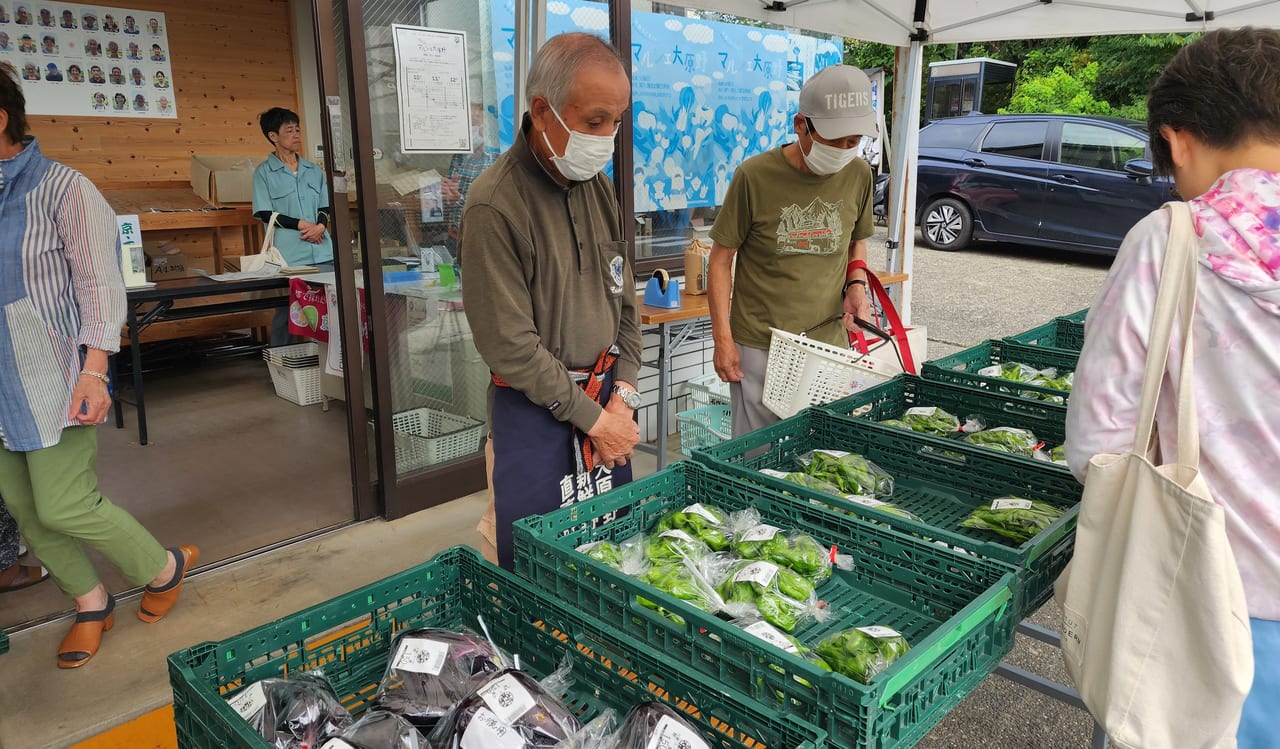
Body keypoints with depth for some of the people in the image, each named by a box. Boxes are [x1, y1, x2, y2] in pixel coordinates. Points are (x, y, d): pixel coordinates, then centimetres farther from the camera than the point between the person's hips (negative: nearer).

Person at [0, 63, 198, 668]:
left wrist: (93, 370, -20)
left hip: (57, 375, -7)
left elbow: (101, 284, -13)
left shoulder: (61, 188, -10)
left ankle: (165, 568, 19)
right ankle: (91, 603, 29)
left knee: (63, 506, -6)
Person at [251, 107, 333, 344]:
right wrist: (301, 225, -12)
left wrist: (320, 226, -8)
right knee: (287, 311, -1)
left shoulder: (314, 171, 16)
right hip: (288, 255, -4)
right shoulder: (264, 172, 3)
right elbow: (265, 214, -3)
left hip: (322, 252, 4)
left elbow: (325, 207, 14)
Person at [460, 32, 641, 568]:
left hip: (608, 403, 7)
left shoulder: (598, 185, 4)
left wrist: (623, 397, 1)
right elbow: (510, 347, -18)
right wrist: (591, 417, -12)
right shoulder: (494, 205, -18)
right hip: (536, 410, -6)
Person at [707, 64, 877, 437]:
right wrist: (722, 339, -7)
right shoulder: (755, 176, -10)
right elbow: (721, 257, -4)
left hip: (829, 343, 4)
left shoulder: (858, 175, 3)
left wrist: (856, 285, -1)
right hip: (759, 349, -3)